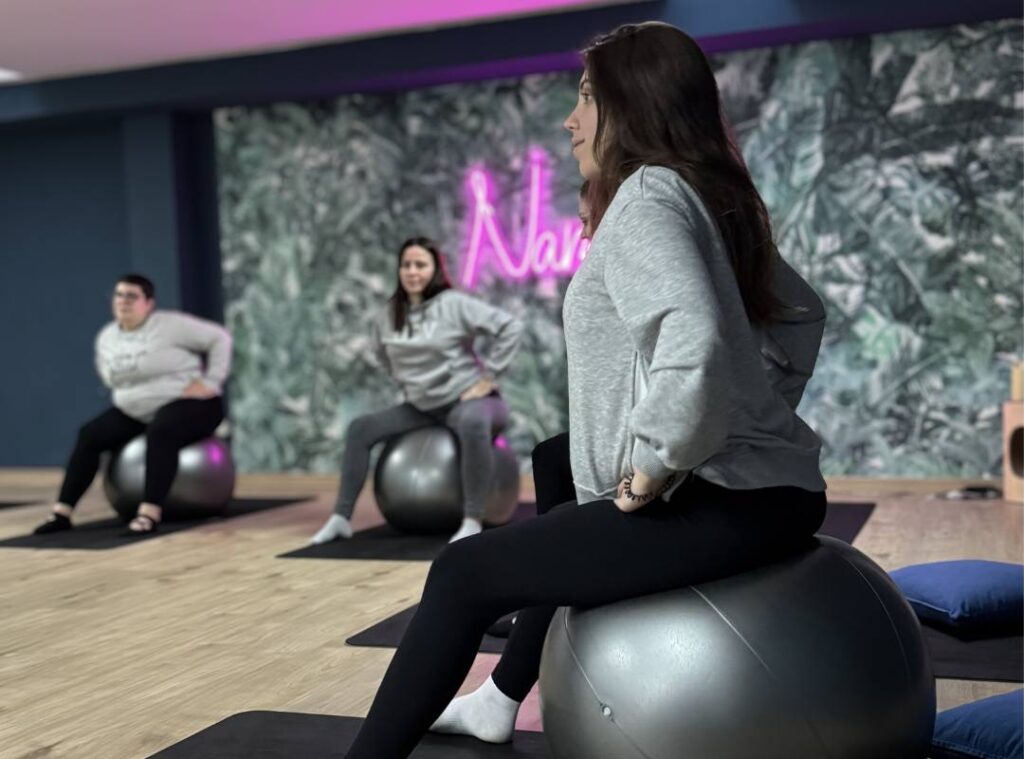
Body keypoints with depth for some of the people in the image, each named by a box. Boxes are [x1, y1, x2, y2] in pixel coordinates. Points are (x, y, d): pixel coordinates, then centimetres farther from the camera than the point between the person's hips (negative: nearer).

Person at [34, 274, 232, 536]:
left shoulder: (170, 325, -14)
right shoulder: (106, 337, 5)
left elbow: (219, 337, -13)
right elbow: (107, 370, 25)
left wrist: (210, 382, -17)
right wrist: (127, 394, 12)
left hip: (188, 404, -7)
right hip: (135, 412, 7)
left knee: (160, 433, -38)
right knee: (89, 435, -12)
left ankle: (150, 514, -45)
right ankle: (62, 512, -14)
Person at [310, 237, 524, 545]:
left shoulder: (454, 305, -15)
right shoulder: (390, 314, 3)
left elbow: (510, 326, -20)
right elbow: (381, 352, 24)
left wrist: (488, 377, -19)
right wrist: (405, 381, 12)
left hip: (467, 398, -6)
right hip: (422, 407, 6)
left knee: (473, 424, -42)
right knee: (360, 429, -3)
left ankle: (472, 523, -38)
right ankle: (341, 518, 1)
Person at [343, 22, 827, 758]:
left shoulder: (648, 195, -13)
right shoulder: (706, 196, 17)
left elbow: (693, 343, -32)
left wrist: (653, 467, -18)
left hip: (723, 502, -10)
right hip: (769, 486, 10)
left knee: (466, 573, -1)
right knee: (568, 530, 33)